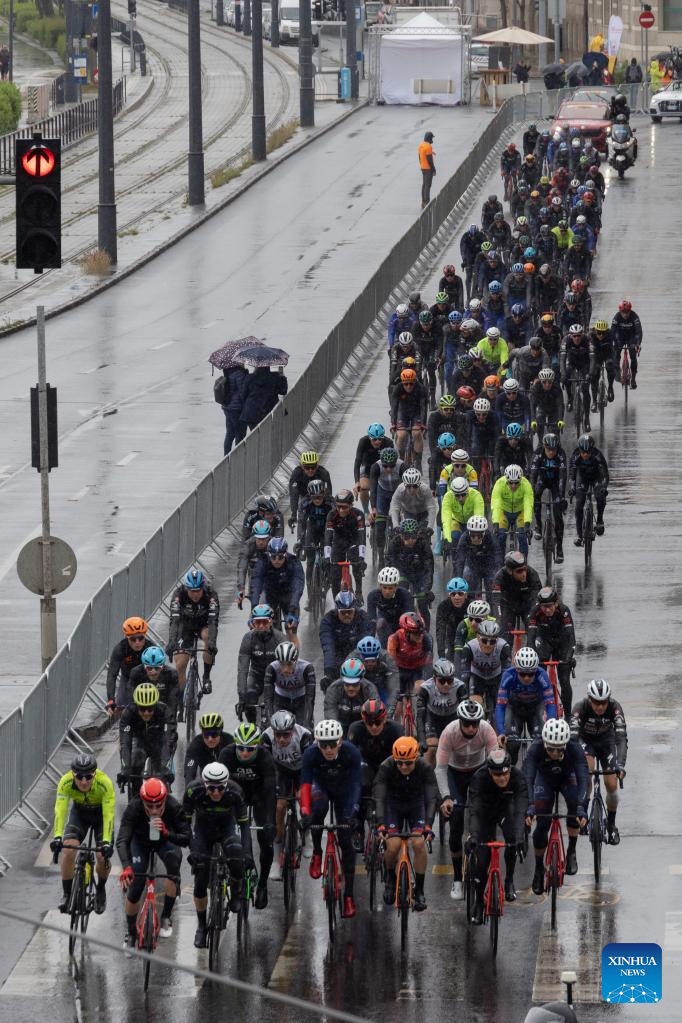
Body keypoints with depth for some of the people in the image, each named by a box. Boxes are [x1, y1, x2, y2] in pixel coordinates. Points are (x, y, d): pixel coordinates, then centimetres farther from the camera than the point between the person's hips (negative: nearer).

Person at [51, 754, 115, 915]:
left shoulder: (104, 783, -36)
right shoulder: (66, 782, -31)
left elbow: (108, 815, -38)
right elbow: (60, 810, -36)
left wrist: (107, 842, -49)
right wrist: (57, 836, -50)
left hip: (101, 813, -1)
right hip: (79, 812, 1)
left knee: (103, 857, -15)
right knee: (68, 851, -20)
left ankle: (101, 890, 16)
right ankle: (67, 894, -2)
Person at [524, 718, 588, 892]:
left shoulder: (575, 748, -37)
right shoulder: (536, 749, -36)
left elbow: (583, 777, -44)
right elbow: (527, 778, -42)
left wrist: (581, 807, -56)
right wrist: (530, 806, -55)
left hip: (567, 778, 0)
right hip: (545, 778, 0)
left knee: (575, 804, -27)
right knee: (541, 825, -9)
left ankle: (571, 851, -7)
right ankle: (539, 869, 11)